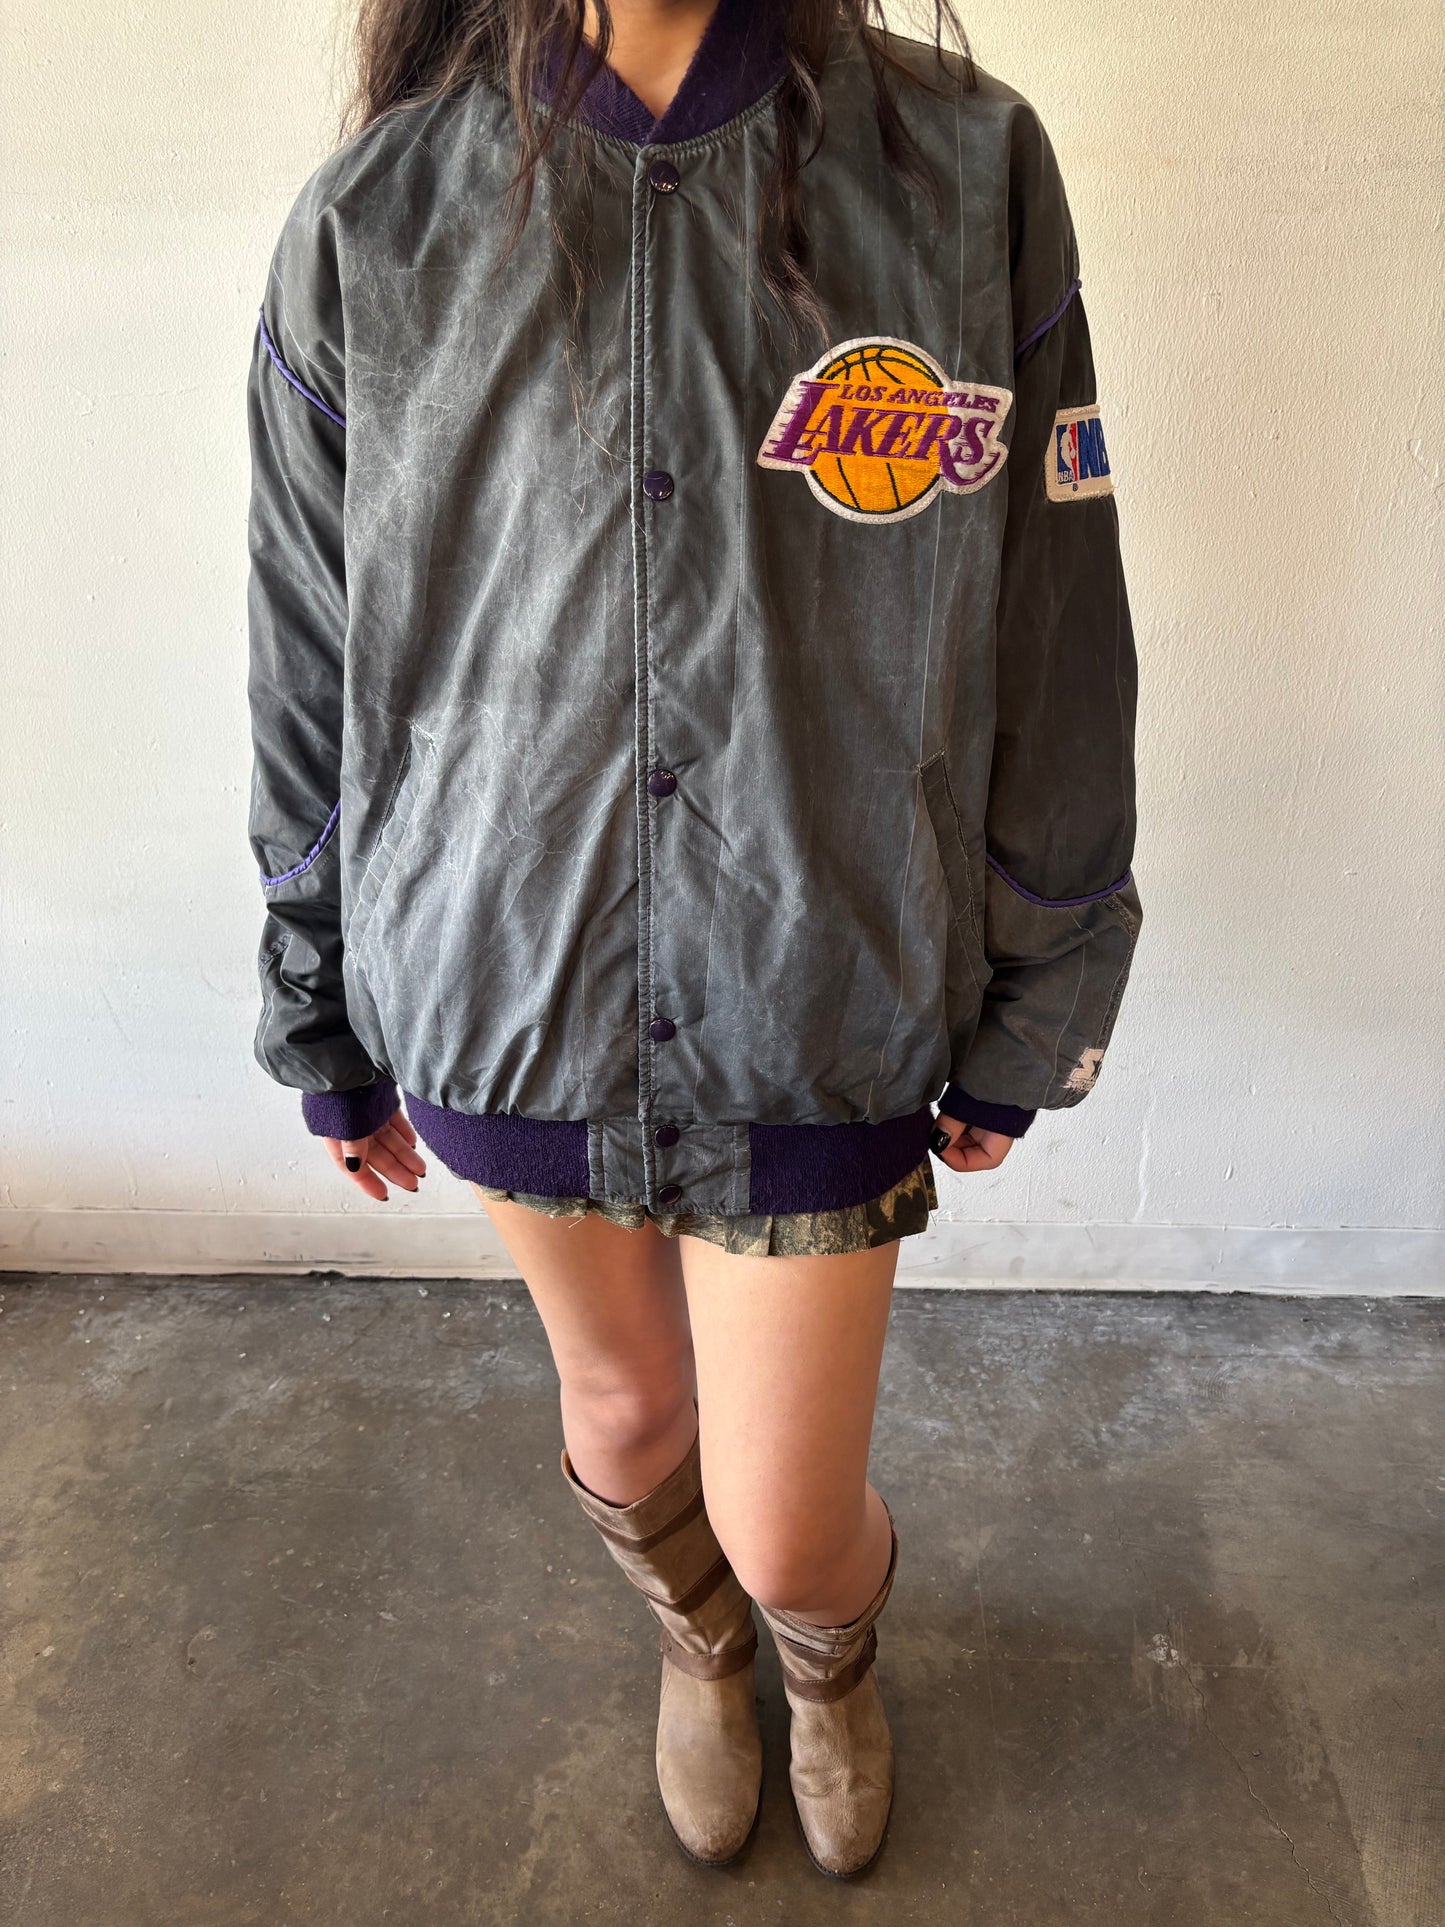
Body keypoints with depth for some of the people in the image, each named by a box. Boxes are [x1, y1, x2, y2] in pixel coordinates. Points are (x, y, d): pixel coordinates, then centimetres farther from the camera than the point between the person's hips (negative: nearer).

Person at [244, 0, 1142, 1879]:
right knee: (624, 1411, 23)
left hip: (824, 1012, -1)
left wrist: (1027, 1023, 3)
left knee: (790, 1531, 11)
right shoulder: (369, 225, -4)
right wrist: (329, 1032, 10)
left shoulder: (970, 171, -6)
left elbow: (1053, 643, -1)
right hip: (509, 994, 2)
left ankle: (833, 1651, 53)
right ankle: (696, 1636, 61)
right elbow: (311, 677, 3)